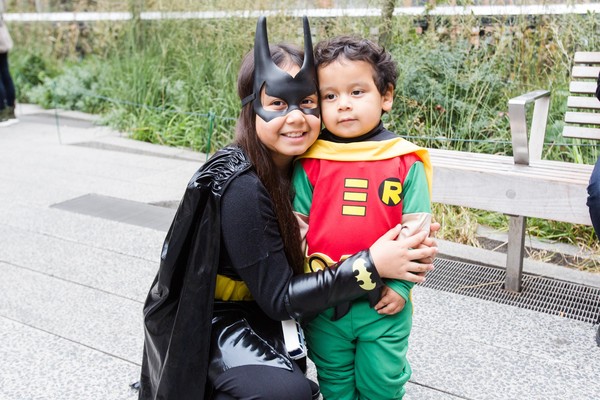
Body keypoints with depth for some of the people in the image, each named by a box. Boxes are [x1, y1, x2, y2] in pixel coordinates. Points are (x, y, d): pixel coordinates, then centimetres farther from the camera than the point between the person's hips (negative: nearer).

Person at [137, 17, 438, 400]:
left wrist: (403, 246, -17)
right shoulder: (240, 186, -28)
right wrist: (371, 266, -30)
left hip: (258, 308, 8)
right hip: (203, 322, -8)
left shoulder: (299, 164, -6)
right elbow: (278, 298, -24)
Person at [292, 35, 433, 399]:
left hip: (386, 305, -1)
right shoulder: (309, 163, -5)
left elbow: (416, 230, -4)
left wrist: (401, 285, -8)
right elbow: (297, 227, 0)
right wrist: (314, 273, -8)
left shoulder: (405, 162, -7)